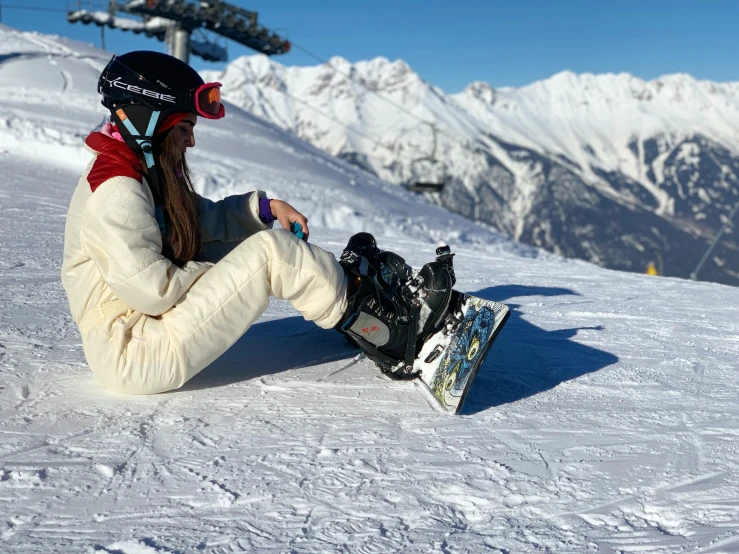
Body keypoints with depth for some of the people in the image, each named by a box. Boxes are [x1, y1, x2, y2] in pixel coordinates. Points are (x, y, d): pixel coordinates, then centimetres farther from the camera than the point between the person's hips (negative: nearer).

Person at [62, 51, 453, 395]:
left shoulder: (147, 174, 10)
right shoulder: (116, 191, -21)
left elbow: (204, 220, 18)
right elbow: (152, 289, -26)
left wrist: (265, 208, 1)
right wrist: (220, 274, -10)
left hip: (152, 328, 11)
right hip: (136, 359, -11)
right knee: (270, 251, -18)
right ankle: (391, 335, -8)